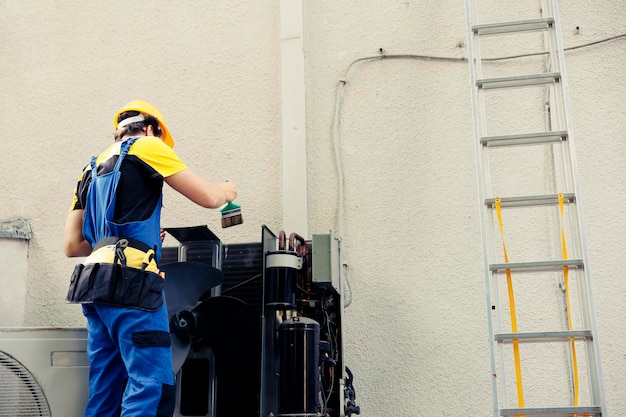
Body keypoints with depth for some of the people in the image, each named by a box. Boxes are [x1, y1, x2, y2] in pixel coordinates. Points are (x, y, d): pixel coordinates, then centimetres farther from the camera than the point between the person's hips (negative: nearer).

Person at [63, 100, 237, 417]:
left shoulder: (93, 169, 26)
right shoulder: (145, 146, 5)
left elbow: (72, 246, 21)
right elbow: (208, 197, 2)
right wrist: (227, 190, 23)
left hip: (97, 285, 8)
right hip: (131, 281, -8)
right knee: (154, 385, -12)